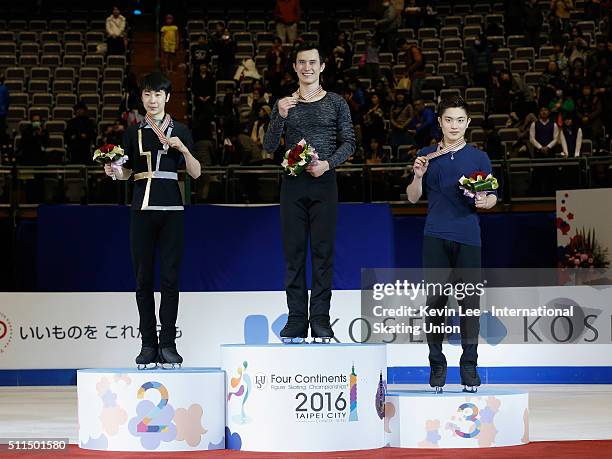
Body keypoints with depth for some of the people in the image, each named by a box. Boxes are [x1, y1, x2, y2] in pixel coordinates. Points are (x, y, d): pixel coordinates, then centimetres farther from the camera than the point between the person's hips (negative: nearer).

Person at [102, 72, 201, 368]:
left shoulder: (180, 131, 8)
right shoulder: (133, 132, 11)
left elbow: (196, 173, 4)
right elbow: (126, 172, 13)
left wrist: (183, 148, -12)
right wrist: (114, 171, -9)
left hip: (171, 207, -1)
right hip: (142, 207, 1)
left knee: (170, 276, -4)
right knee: (143, 277, -1)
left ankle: (168, 344, -2)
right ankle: (148, 344, 4)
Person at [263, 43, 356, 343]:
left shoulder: (336, 103, 7)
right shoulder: (285, 104, 12)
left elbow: (348, 142, 3)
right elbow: (269, 147, 5)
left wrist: (327, 164, -13)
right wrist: (280, 116, -11)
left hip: (323, 183, -2)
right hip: (293, 183, 2)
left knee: (323, 252, -4)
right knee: (293, 253, 0)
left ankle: (320, 320, -2)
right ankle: (296, 321, 2)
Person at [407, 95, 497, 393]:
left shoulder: (479, 157, 11)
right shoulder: (427, 156, 11)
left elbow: (492, 197, 11)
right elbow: (413, 198, 11)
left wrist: (483, 201, -11)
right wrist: (418, 176, -8)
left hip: (468, 237, 0)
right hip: (436, 237, 0)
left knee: (469, 302, -2)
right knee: (435, 301, -2)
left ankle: (469, 367, 5)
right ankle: (437, 365, 7)